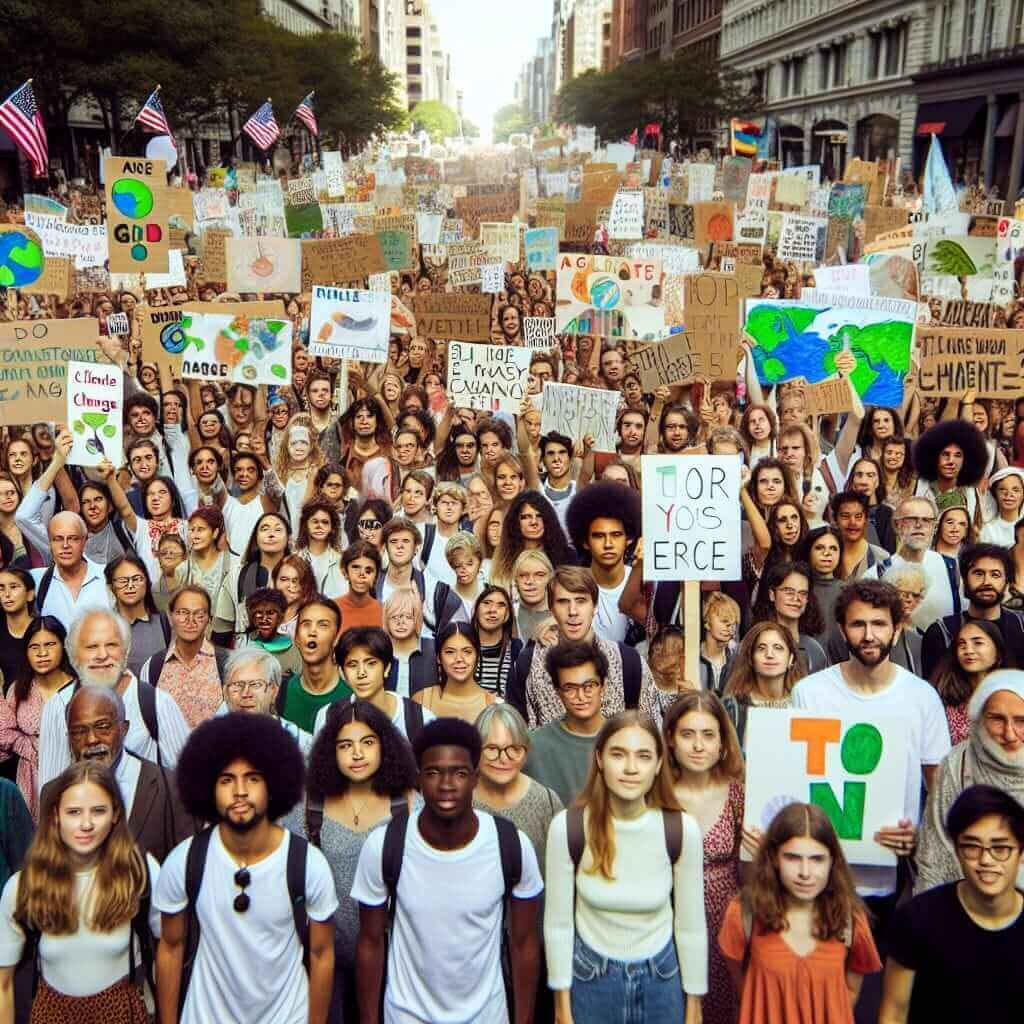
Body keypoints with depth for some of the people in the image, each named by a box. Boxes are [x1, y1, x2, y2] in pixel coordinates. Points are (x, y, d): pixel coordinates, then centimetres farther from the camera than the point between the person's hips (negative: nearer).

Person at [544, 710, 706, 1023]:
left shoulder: (682, 829, -17)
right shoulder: (567, 827, -19)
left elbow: (691, 926, -5)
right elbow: (558, 924, -9)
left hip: (662, 979, 1)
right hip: (590, 978, 0)